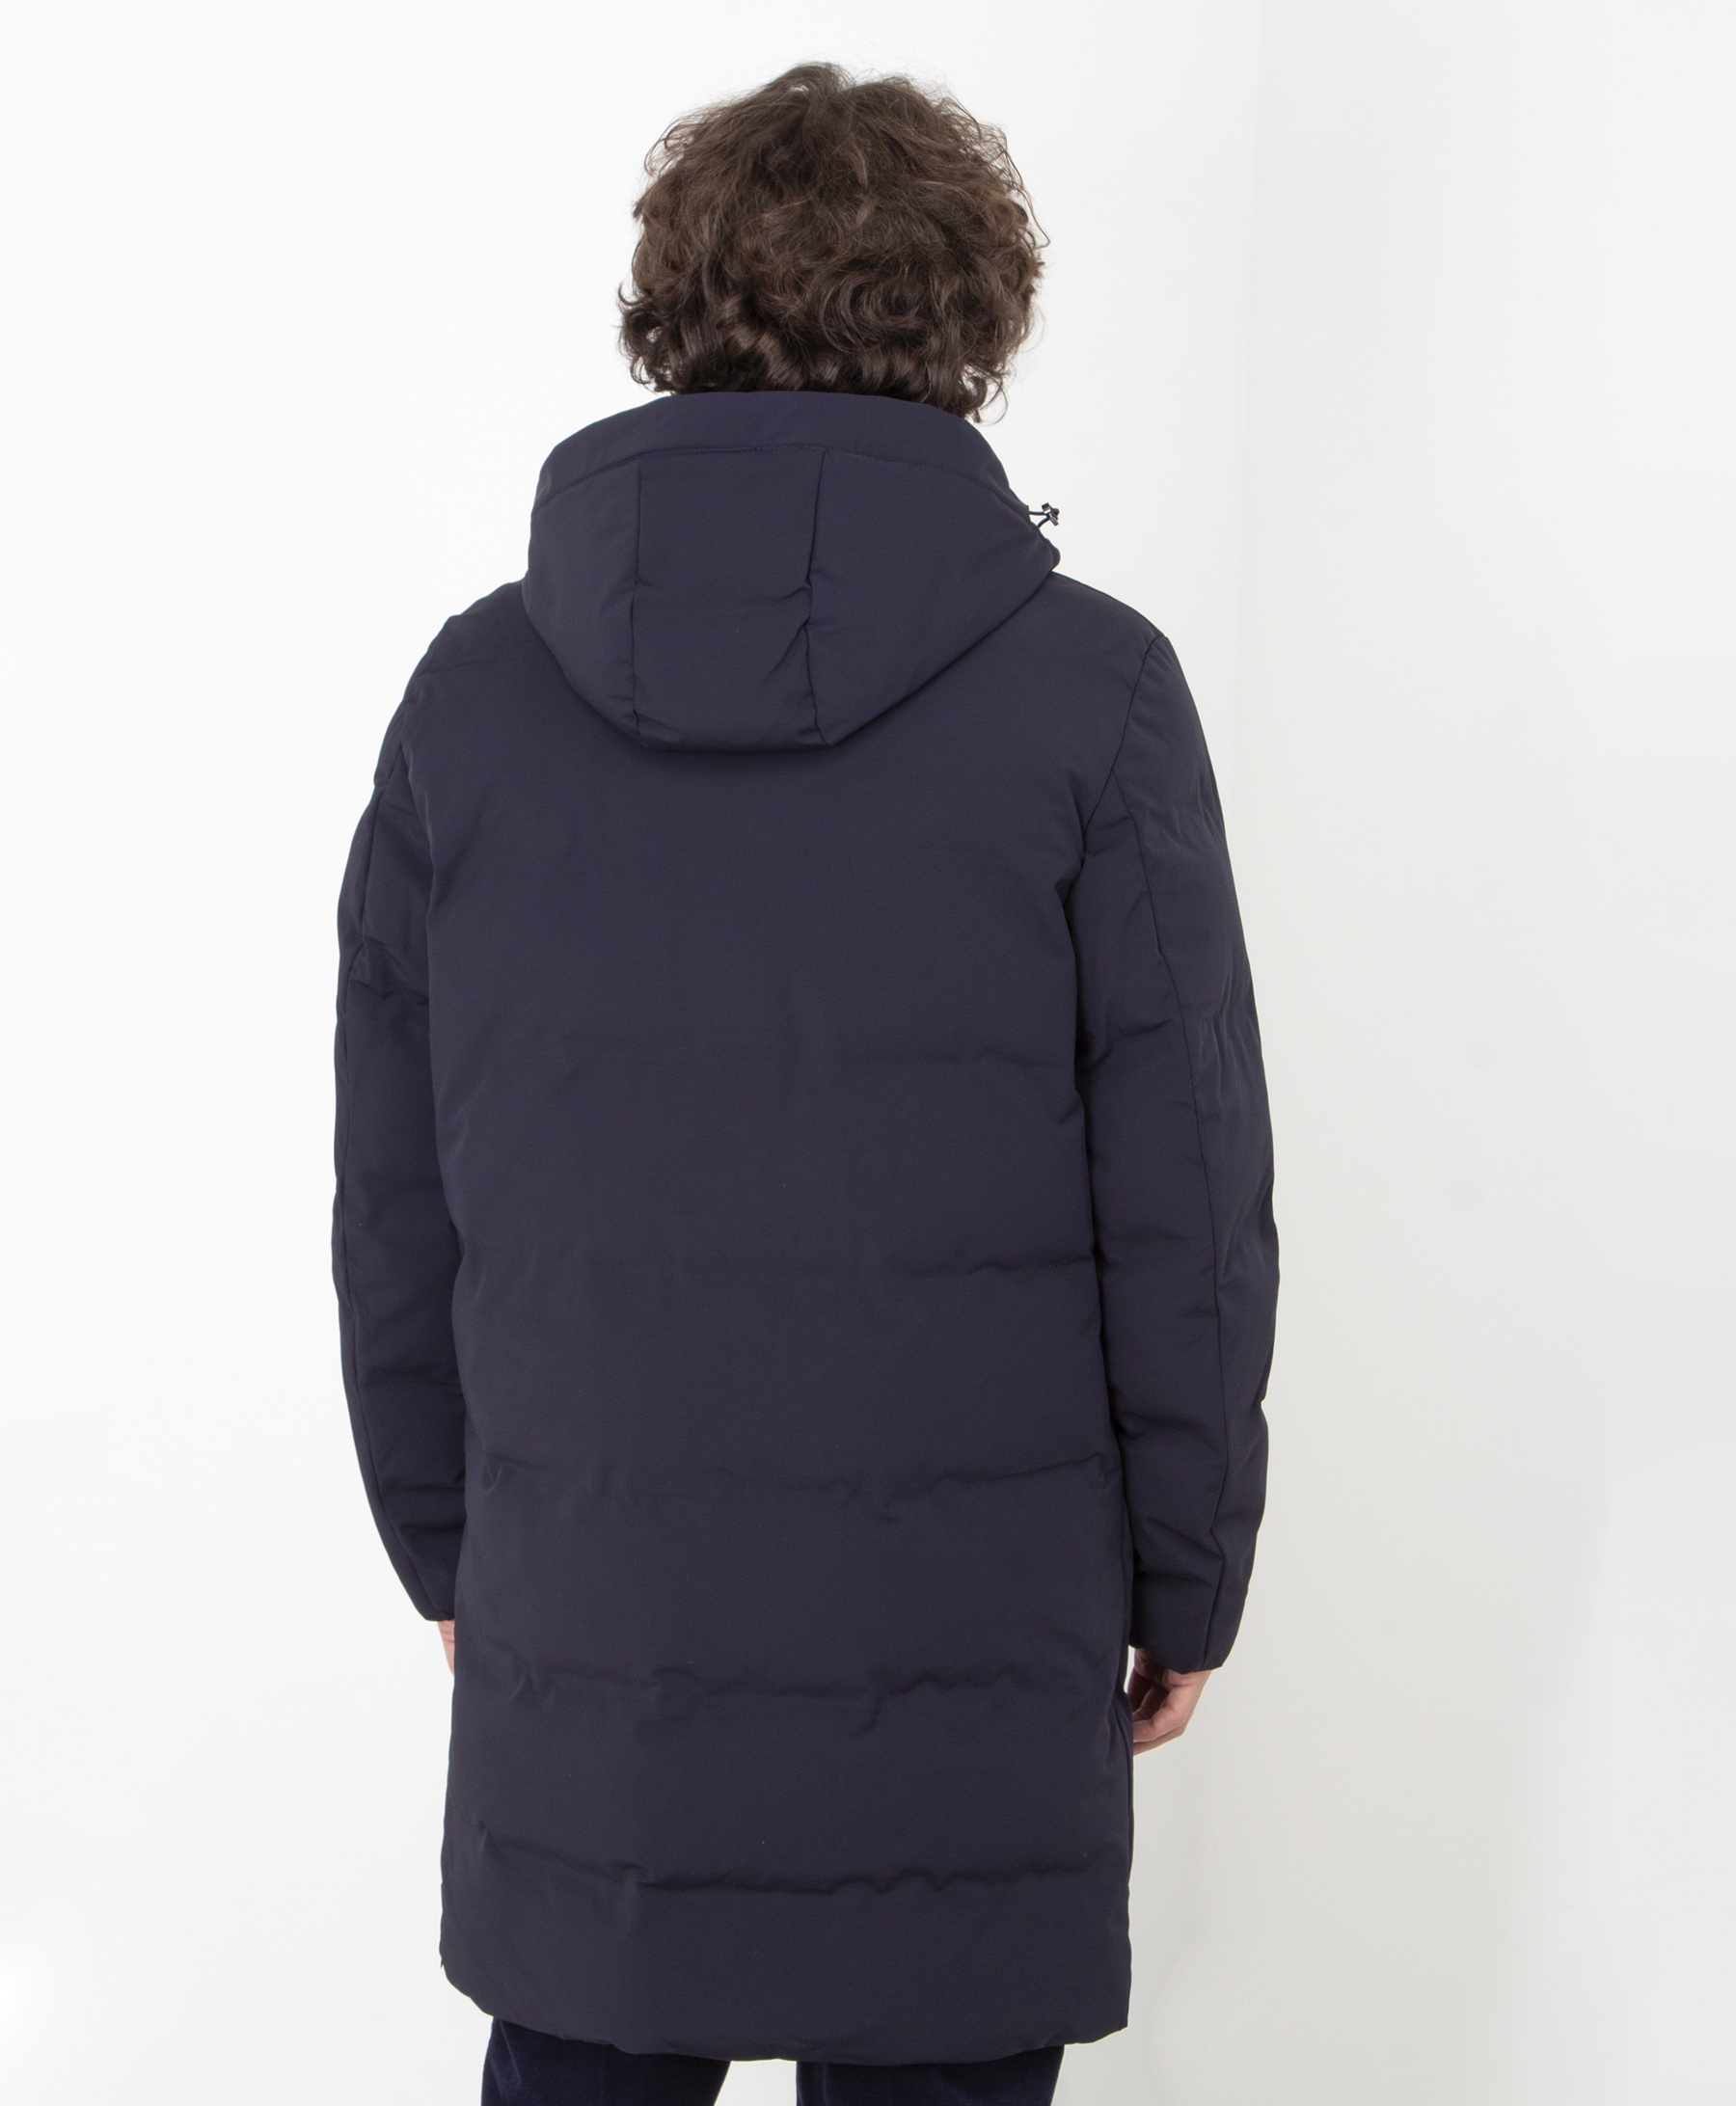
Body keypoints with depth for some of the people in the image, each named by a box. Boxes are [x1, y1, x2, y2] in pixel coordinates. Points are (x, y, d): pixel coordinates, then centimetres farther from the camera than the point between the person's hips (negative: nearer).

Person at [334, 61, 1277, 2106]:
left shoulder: (476, 688, 0)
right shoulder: (1087, 691, -7)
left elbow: (393, 1206, 5)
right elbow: (1186, 1211, -6)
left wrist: (446, 1546, 17)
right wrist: (1187, 1582, 5)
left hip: (579, 1632, 3)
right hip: (971, 1643, -2)